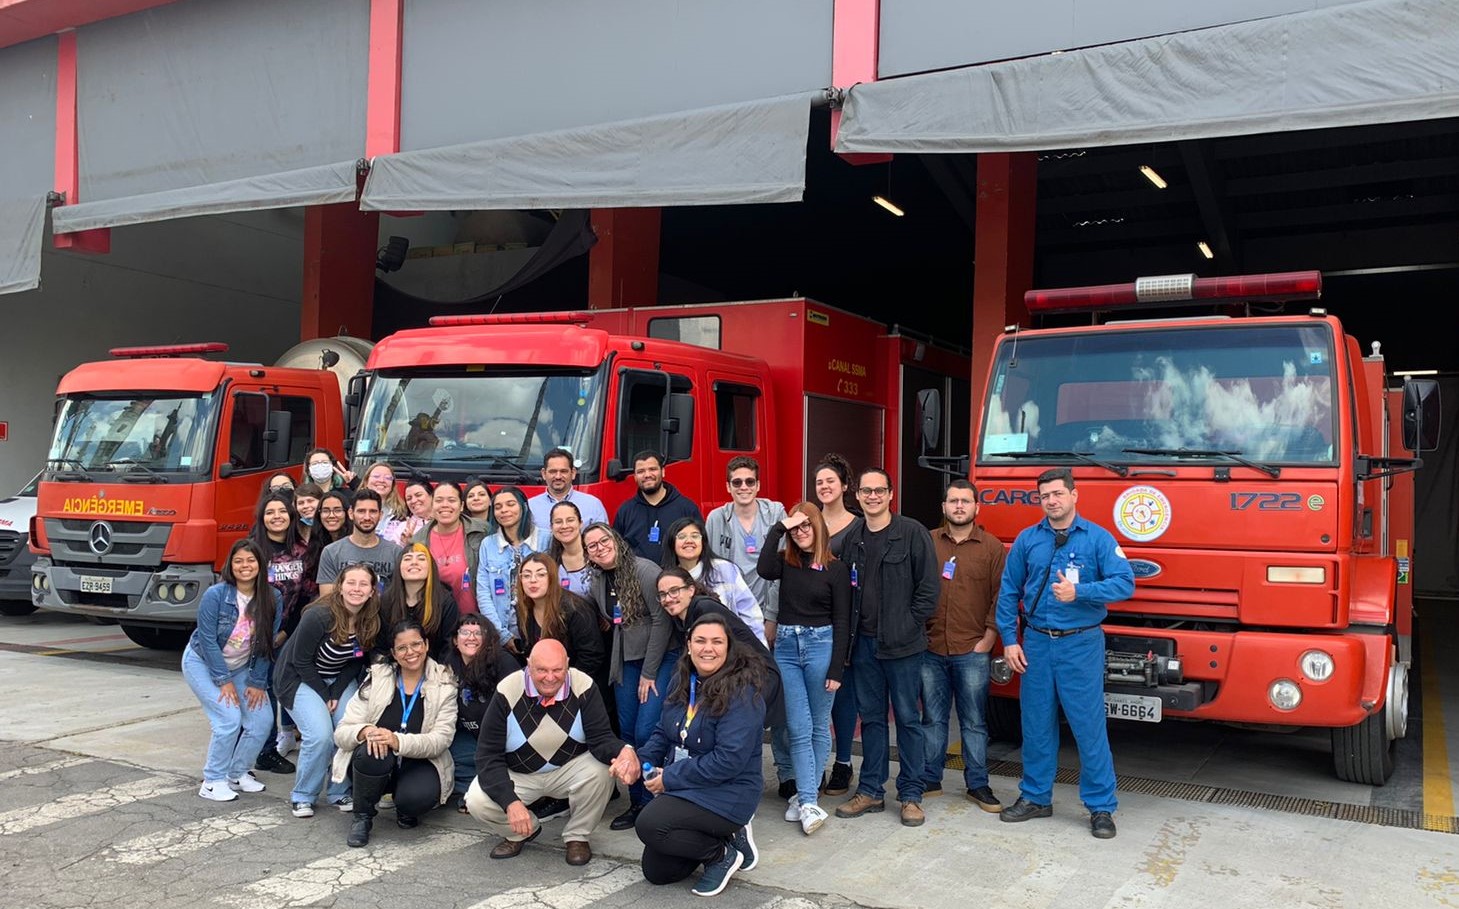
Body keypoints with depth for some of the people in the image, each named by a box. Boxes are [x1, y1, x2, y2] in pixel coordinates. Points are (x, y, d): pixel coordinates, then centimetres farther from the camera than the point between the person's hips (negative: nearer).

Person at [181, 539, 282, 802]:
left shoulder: (272, 598, -13)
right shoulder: (215, 595, -23)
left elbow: (267, 644, -8)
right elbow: (208, 640, -19)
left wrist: (258, 682, -9)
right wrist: (224, 680, -18)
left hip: (241, 667, 4)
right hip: (203, 663, -4)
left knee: (262, 719, -6)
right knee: (229, 718, -18)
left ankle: (238, 773, 15)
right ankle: (213, 782, -2)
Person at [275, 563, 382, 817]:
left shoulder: (372, 621, -13)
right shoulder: (318, 617, -28)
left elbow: (356, 662, 0)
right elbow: (301, 662, -18)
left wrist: (336, 693, -10)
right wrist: (325, 696, -14)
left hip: (340, 680, 5)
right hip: (301, 678, -5)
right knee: (321, 736, -21)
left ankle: (340, 793, 6)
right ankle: (302, 796, 0)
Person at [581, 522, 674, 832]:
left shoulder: (644, 570, -15)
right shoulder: (597, 580, 5)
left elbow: (661, 620, -16)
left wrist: (649, 673, -13)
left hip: (660, 657, -6)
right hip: (625, 660, 6)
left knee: (647, 732, -13)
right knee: (627, 733, 6)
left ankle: (653, 802, 2)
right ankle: (637, 802, 18)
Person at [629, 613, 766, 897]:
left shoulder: (742, 692, -22)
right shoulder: (683, 681, 3)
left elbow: (729, 760, -27)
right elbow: (664, 732, 13)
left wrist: (670, 777, -22)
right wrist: (643, 760, -8)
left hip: (726, 795, -8)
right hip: (683, 789, 8)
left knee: (648, 826, -27)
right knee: (655, 872, 10)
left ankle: (724, 852, -5)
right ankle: (723, 835, 22)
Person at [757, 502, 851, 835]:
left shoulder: (836, 568, -2)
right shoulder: (786, 562, 7)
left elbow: (842, 621, -4)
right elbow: (764, 568, -17)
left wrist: (836, 669, -8)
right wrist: (778, 528, -12)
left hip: (820, 646, -3)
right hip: (787, 647, 3)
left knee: (818, 727, 7)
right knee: (798, 729, -1)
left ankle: (806, 796, 19)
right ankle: (808, 802, 0)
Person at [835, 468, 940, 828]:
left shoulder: (913, 533, -6)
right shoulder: (852, 539, 9)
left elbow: (928, 588, -7)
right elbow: (845, 591, 13)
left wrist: (907, 625, -10)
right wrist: (850, 632, 3)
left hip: (902, 644, -4)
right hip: (864, 643, 5)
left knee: (907, 718, 4)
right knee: (871, 717, 12)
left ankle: (911, 795, 13)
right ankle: (870, 791, 21)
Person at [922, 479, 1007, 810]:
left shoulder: (992, 547, 2)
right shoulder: (927, 543, 5)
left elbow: (1001, 596, 1)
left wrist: (988, 638, -4)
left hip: (972, 650, -1)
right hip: (931, 648, 2)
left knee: (974, 722, 6)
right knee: (932, 718, 11)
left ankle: (978, 785, 15)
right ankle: (929, 779, 21)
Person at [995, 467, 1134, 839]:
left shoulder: (1098, 538, -3)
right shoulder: (1027, 540, 6)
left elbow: (1124, 584, -12)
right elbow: (1008, 592, 9)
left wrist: (1079, 592, -24)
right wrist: (1009, 640, 2)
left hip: (1082, 644, -3)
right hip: (1036, 643, 3)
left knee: (1089, 725, -2)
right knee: (1036, 725, 10)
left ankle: (1101, 806, 9)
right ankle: (1035, 797, 23)